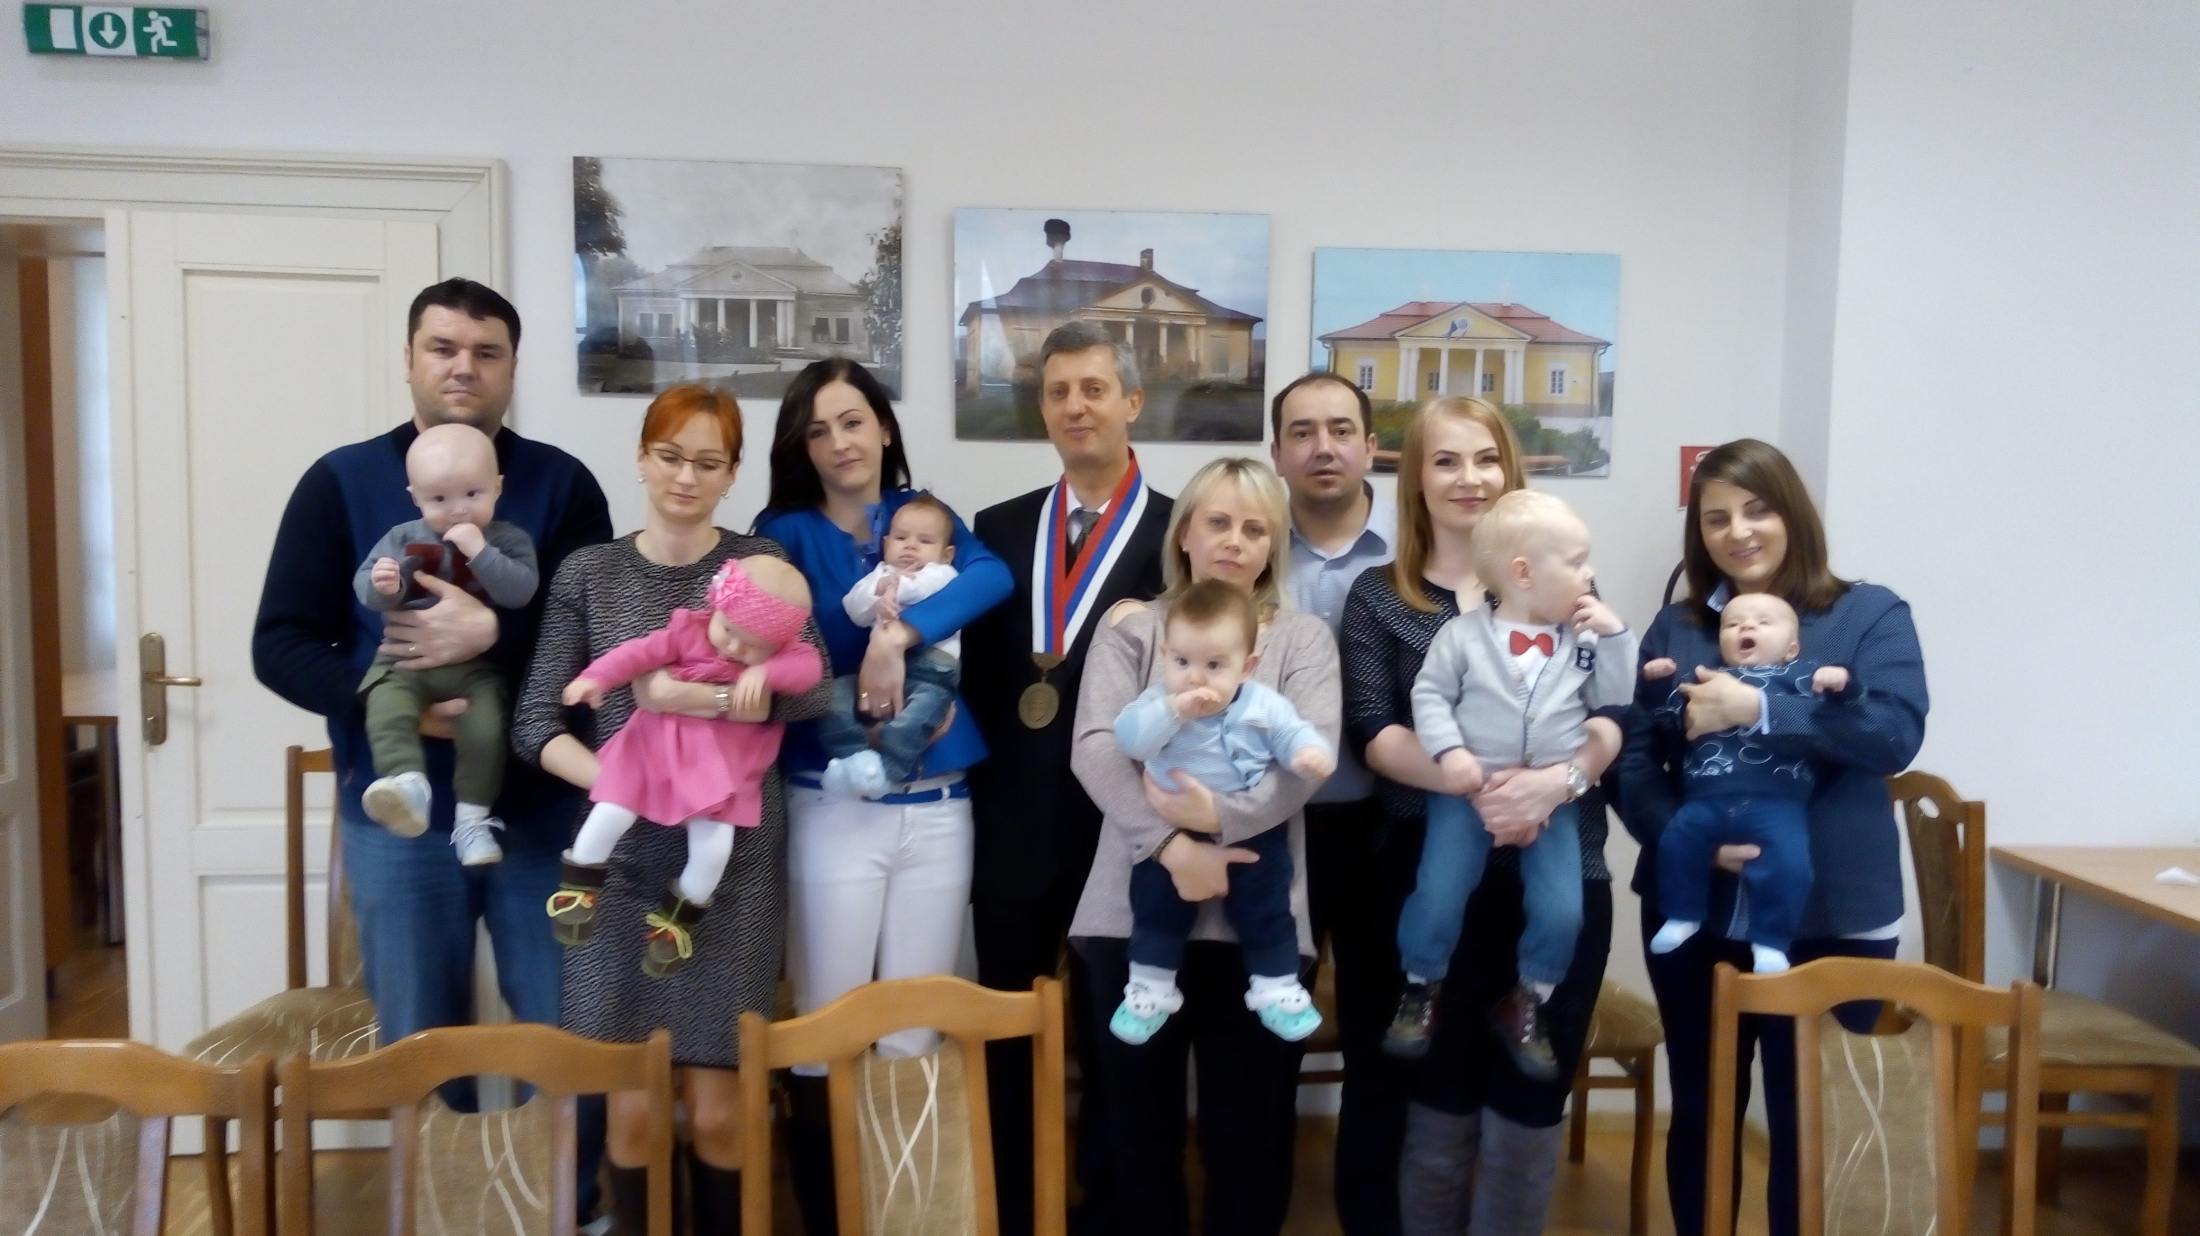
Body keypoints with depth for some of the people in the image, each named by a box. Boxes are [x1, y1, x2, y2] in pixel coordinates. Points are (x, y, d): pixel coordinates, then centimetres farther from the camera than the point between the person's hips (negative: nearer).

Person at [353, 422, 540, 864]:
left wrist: (480, 553, -22)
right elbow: (365, 586, 2)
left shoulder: (509, 540, 1)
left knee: (485, 728, -20)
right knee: (387, 709, -27)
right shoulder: (404, 538, 7)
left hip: (477, 665, -1)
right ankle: (408, 785, -39)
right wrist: (382, 587, -21)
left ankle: (472, 818, -7)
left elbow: (520, 592, -14)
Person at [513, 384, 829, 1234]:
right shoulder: (588, 574, 5)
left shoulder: (762, 562, 3)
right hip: (624, 857, 1)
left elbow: (811, 692, -10)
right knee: (632, 1108, 4)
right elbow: (536, 723, 1)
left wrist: (700, 699, -21)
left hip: (733, 860, 0)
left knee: (719, 1110, 5)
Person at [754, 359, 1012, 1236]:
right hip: (833, 809, -2)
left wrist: (898, 634, -24)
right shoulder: (785, 533, 4)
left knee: (914, 1035, 8)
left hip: (937, 808, 2)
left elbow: (993, 576, -12)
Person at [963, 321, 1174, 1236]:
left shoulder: (1182, 533, -3)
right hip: (1013, 826, 4)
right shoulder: (1000, 528, 9)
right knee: (1006, 1040, 14)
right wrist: (984, 793, 2)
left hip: (1126, 829, -3)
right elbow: (978, 673, 8)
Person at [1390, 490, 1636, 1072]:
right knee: (1437, 897, -11)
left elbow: (1617, 702, 3)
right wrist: (1449, 752, -17)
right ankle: (1420, 991, 16)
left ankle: (1526, 1004, 17)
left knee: (1561, 909, -8)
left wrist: (1613, 635, -6)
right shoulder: (1464, 633, -5)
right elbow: (1429, 695, -3)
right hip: (1469, 792, -2)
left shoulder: (1585, 638, 4)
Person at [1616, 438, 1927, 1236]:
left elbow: (1896, 733, -17)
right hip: (1696, 913, 2)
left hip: (1831, 918, -2)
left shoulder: (1870, 614, 0)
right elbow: (1634, 762, -1)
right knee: (1700, 1112, 15)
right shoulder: (1674, 628, 6)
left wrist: (1757, 709, -26)